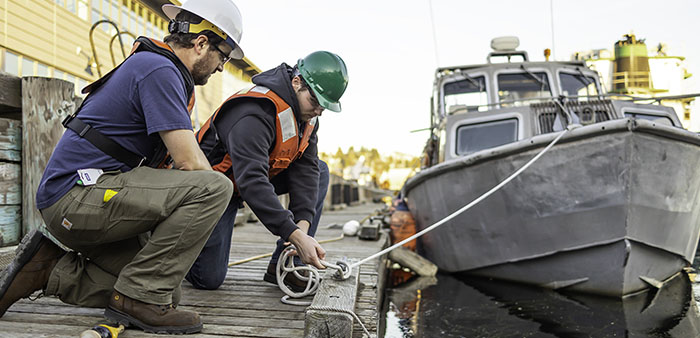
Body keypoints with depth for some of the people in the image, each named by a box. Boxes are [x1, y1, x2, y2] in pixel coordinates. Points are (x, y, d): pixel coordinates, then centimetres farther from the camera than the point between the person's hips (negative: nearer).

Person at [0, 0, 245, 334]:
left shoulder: (152, 65, 19)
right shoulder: (160, 70, -13)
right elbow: (189, 162, -19)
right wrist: (212, 194, 2)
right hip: (79, 192, -10)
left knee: (167, 291, 5)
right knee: (213, 187, -23)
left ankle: (48, 269, 8)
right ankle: (140, 297, -15)